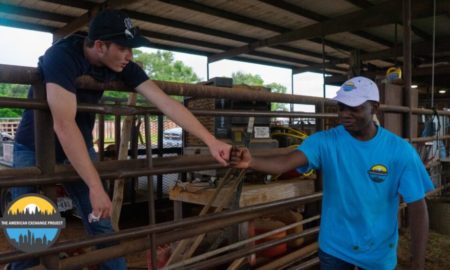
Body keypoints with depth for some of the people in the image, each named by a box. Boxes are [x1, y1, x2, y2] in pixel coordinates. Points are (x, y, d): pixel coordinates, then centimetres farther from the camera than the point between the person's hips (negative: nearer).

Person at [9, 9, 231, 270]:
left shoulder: (121, 65, -14)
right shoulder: (61, 56, -29)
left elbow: (165, 102, -19)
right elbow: (64, 125, -37)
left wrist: (211, 141, -23)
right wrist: (95, 187, -38)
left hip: (80, 147, 4)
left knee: (104, 228, -2)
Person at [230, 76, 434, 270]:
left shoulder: (400, 150, -13)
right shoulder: (325, 141, -14)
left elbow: (417, 206, -10)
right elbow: (286, 162, -30)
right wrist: (251, 162, -50)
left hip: (378, 252, 0)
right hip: (334, 247, 0)